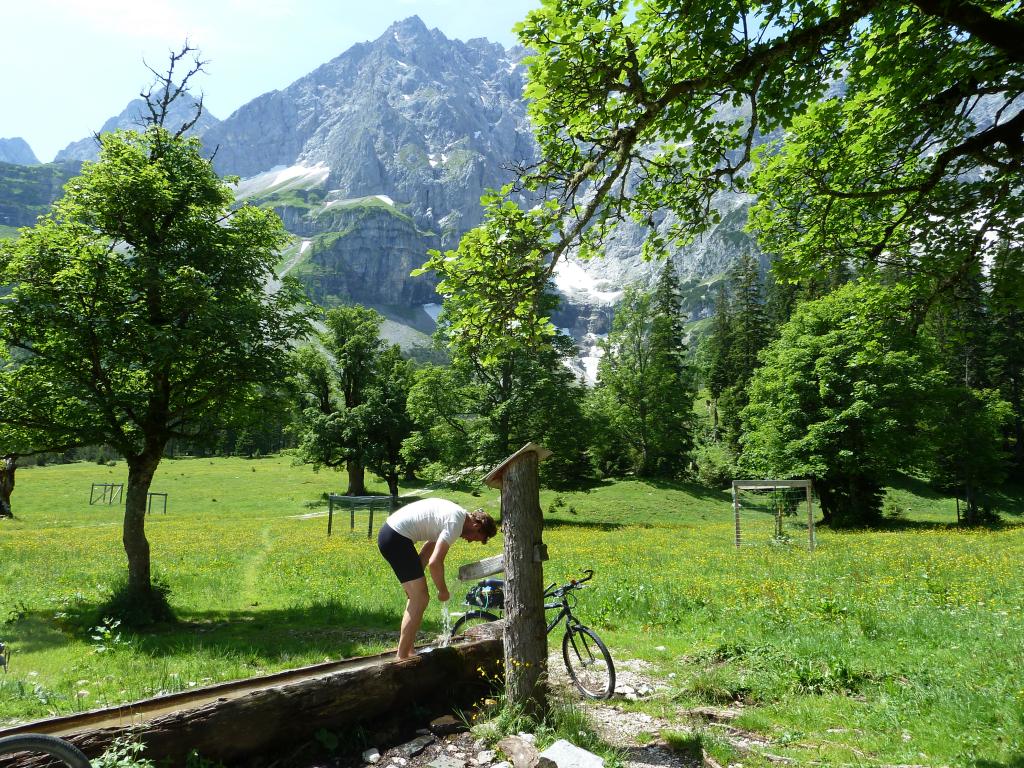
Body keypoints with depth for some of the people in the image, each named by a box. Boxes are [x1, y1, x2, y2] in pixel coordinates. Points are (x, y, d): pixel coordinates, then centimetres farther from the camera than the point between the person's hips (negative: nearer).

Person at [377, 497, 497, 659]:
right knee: (420, 599, -7)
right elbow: (435, 563, -23)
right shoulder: (456, 524, -16)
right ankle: (402, 658, -3)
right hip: (396, 538, -11)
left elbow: (428, 549, 20)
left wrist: (416, 577, 13)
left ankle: (407, 653, 24)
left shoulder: (456, 514, 15)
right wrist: (443, 591, -7)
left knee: (416, 596, 17)